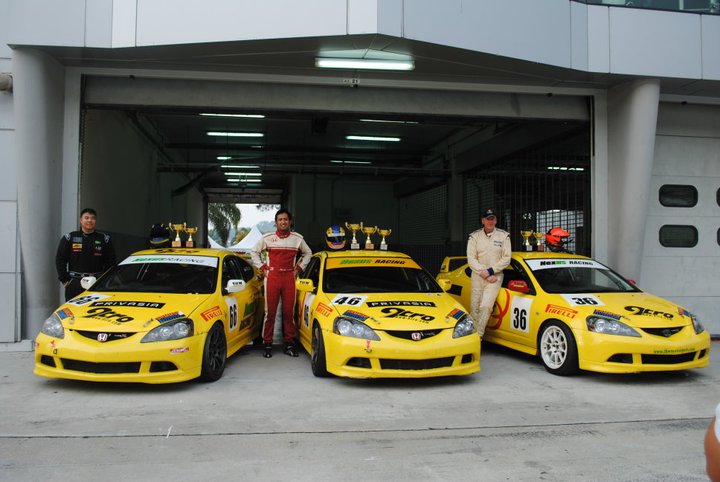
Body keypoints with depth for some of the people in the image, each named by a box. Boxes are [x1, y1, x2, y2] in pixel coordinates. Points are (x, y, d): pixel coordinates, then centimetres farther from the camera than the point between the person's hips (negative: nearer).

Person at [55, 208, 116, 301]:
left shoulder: (104, 239, 10)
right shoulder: (69, 238, 8)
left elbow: (111, 262, 8)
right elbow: (60, 260, 6)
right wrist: (64, 280, -1)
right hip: (74, 285, 0)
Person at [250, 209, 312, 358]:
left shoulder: (297, 238, 6)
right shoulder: (267, 237, 1)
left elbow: (308, 253, 21)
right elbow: (254, 251, 14)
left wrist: (299, 268, 11)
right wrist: (262, 267, 5)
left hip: (289, 277, 2)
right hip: (272, 276, -1)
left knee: (289, 311, 2)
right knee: (270, 311, -2)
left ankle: (289, 344, 10)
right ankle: (268, 344, 4)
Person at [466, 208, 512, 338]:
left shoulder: (503, 236, 4)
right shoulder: (474, 236, 5)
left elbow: (506, 259, -2)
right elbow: (471, 259, -2)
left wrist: (490, 271, -12)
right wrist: (484, 273, -12)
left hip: (495, 277, -2)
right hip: (477, 277, 2)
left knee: (486, 306, -16)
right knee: (474, 307, 2)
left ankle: (478, 335, -12)